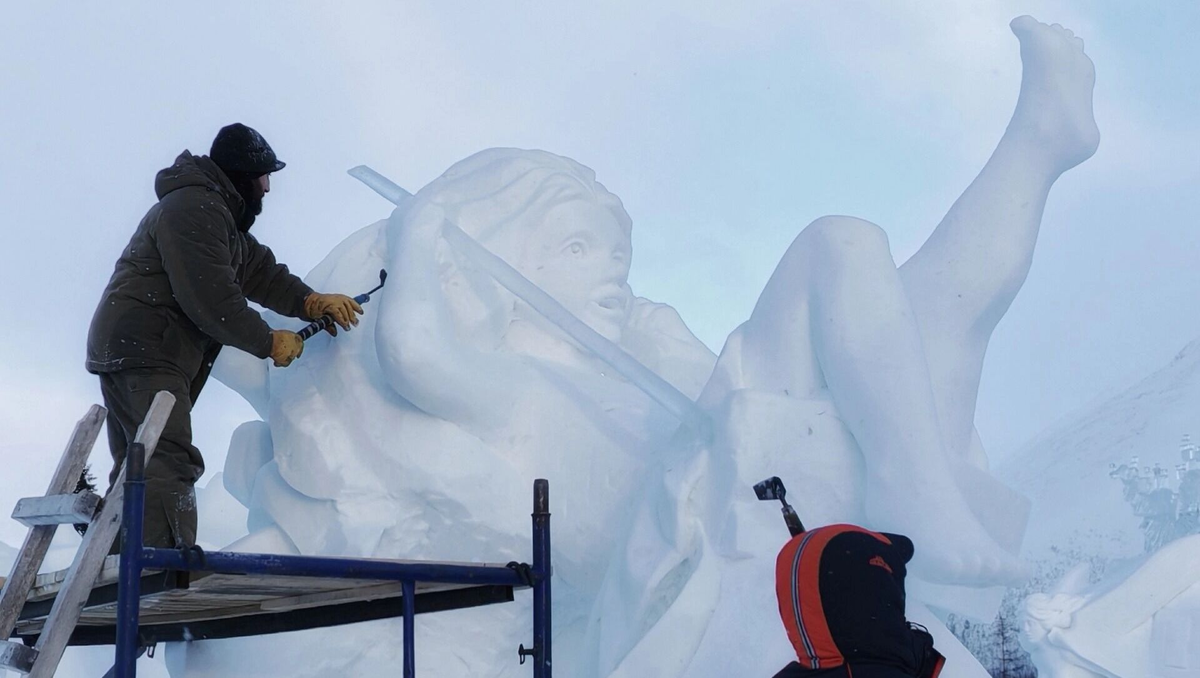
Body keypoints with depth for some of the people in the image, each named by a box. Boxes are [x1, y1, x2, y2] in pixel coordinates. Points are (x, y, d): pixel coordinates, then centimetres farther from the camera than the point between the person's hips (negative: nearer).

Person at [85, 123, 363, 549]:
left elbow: (259, 271, 14)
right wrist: (270, 343, -12)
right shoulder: (194, 207, -15)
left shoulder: (222, 217, 20)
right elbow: (211, 299, -22)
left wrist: (309, 302, -2)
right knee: (169, 462, -21)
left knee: (137, 474, 13)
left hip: (129, 353, 11)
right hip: (143, 351, -11)